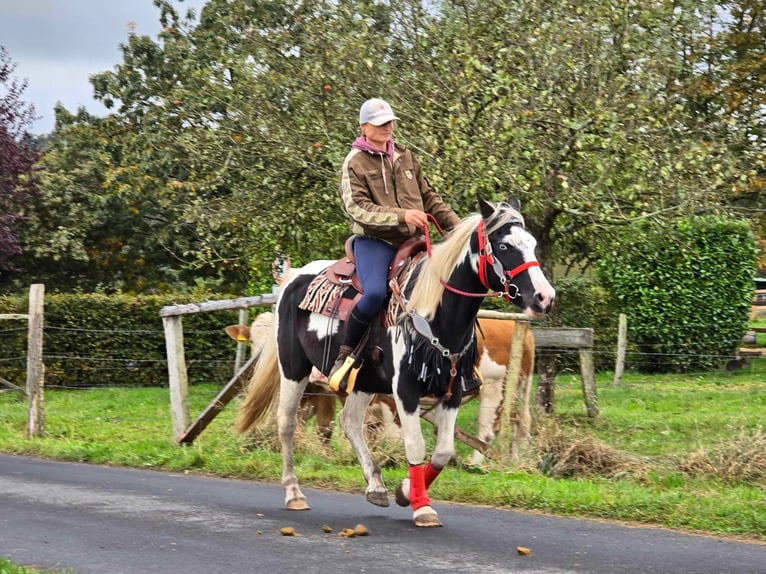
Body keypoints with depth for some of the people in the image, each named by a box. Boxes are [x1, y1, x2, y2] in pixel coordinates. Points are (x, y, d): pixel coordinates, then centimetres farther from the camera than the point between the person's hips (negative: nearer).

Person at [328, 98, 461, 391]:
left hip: (412, 240, 6)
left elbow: (429, 198, 23)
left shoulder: (405, 157, 17)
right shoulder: (355, 163, -1)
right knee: (375, 292, -33)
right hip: (374, 240, -6)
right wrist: (401, 216, -25)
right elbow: (358, 208, -14)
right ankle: (345, 355, -15)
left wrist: (455, 223, 11)